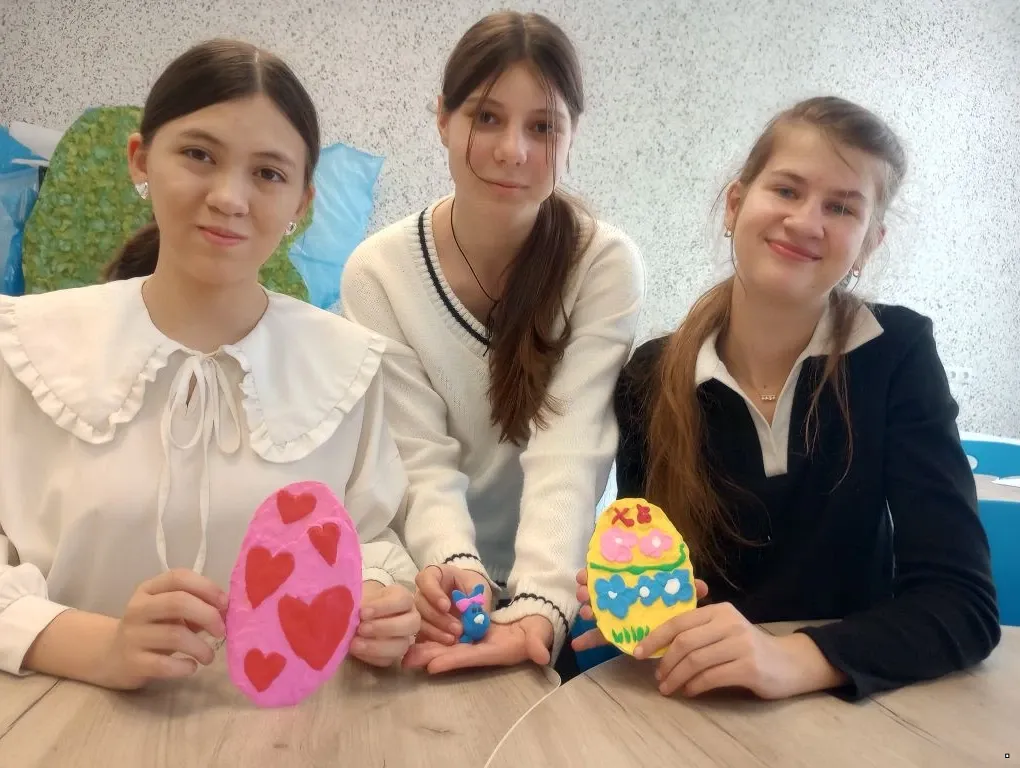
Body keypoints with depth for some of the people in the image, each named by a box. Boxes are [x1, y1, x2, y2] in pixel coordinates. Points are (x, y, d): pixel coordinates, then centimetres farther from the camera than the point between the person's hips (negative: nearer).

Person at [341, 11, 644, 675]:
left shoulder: (608, 265, -11)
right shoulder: (378, 272, -9)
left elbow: (570, 452, -20)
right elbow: (421, 460, -13)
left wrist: (540, 606, -34)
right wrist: (454, 566, -32)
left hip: (558, 592, 1)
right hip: (436, 592, 0)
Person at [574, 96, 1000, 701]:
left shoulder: (897, 356, -8)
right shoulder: (652, 378, -6)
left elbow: (964, 603, -14)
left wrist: (795, 659, -29)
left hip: (855, 708, 0)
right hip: (686, 707, 1)